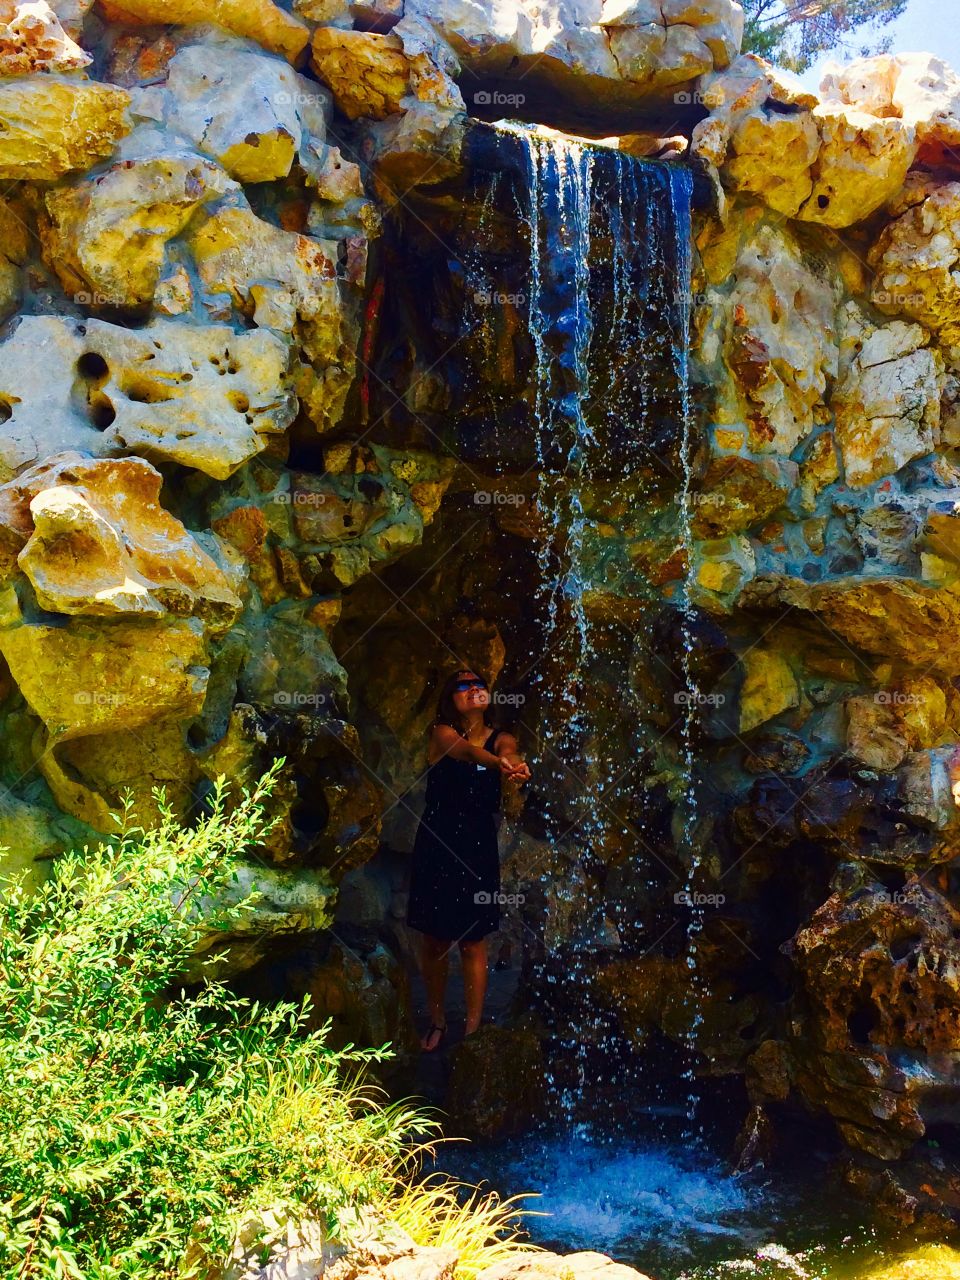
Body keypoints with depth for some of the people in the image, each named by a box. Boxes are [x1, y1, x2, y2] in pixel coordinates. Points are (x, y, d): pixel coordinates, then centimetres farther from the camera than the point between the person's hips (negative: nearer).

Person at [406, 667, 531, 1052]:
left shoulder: (500, 738, 1)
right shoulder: (442, 732, -6)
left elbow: (508, 753, -23)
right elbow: (466, 750, -28)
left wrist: (514, 764, -48)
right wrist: (497, 762, -50)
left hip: (478, 847, 1)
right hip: (436, 845, -1)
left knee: (472, 943, 5)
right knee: (435, 941, 10)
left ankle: (473, 1028, 16)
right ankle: (437, 1021, 29)